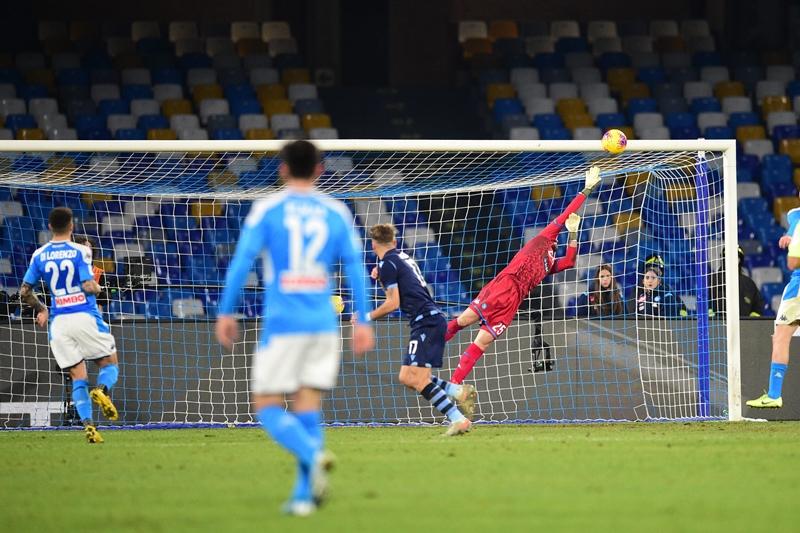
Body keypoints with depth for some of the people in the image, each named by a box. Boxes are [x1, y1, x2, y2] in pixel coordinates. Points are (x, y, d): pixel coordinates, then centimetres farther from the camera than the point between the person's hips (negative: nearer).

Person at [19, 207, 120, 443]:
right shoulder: (80, 251, -6)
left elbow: (24, 292, 8)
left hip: (59, 322, 3)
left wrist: (40, 309, 25)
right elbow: (89, 287, -14)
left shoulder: (39, 255, 5)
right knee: (109, 363, 11)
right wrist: (97, 288, 9)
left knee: (78, 377, 7)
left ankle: (87, 424, -9)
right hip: (85, 316, -3)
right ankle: (102, 389, -23)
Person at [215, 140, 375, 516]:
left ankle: (314, 455, -26)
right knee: (307, 408, 9)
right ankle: (304, 495, 2)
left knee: (267, 407, 1)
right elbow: (356, 268, 7)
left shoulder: (266, 210, -1)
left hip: (281, 324, -4)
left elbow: (241, 262, -7)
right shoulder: (336, 212, 8)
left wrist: (225, 312, 0)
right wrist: (362, 322, 11)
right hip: (323, 325, 4)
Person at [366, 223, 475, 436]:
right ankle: (460, 392, 5)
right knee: (406, 378, 11)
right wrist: (381, 276, 23)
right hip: (433, 320, 9)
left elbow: (393, 303, -11)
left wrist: (368, 317, 0)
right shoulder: (403, 257, 20)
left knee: (419, 381, -13)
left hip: (426, 322, -9)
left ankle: (458, 420, -21)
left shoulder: (387, 264, -7)